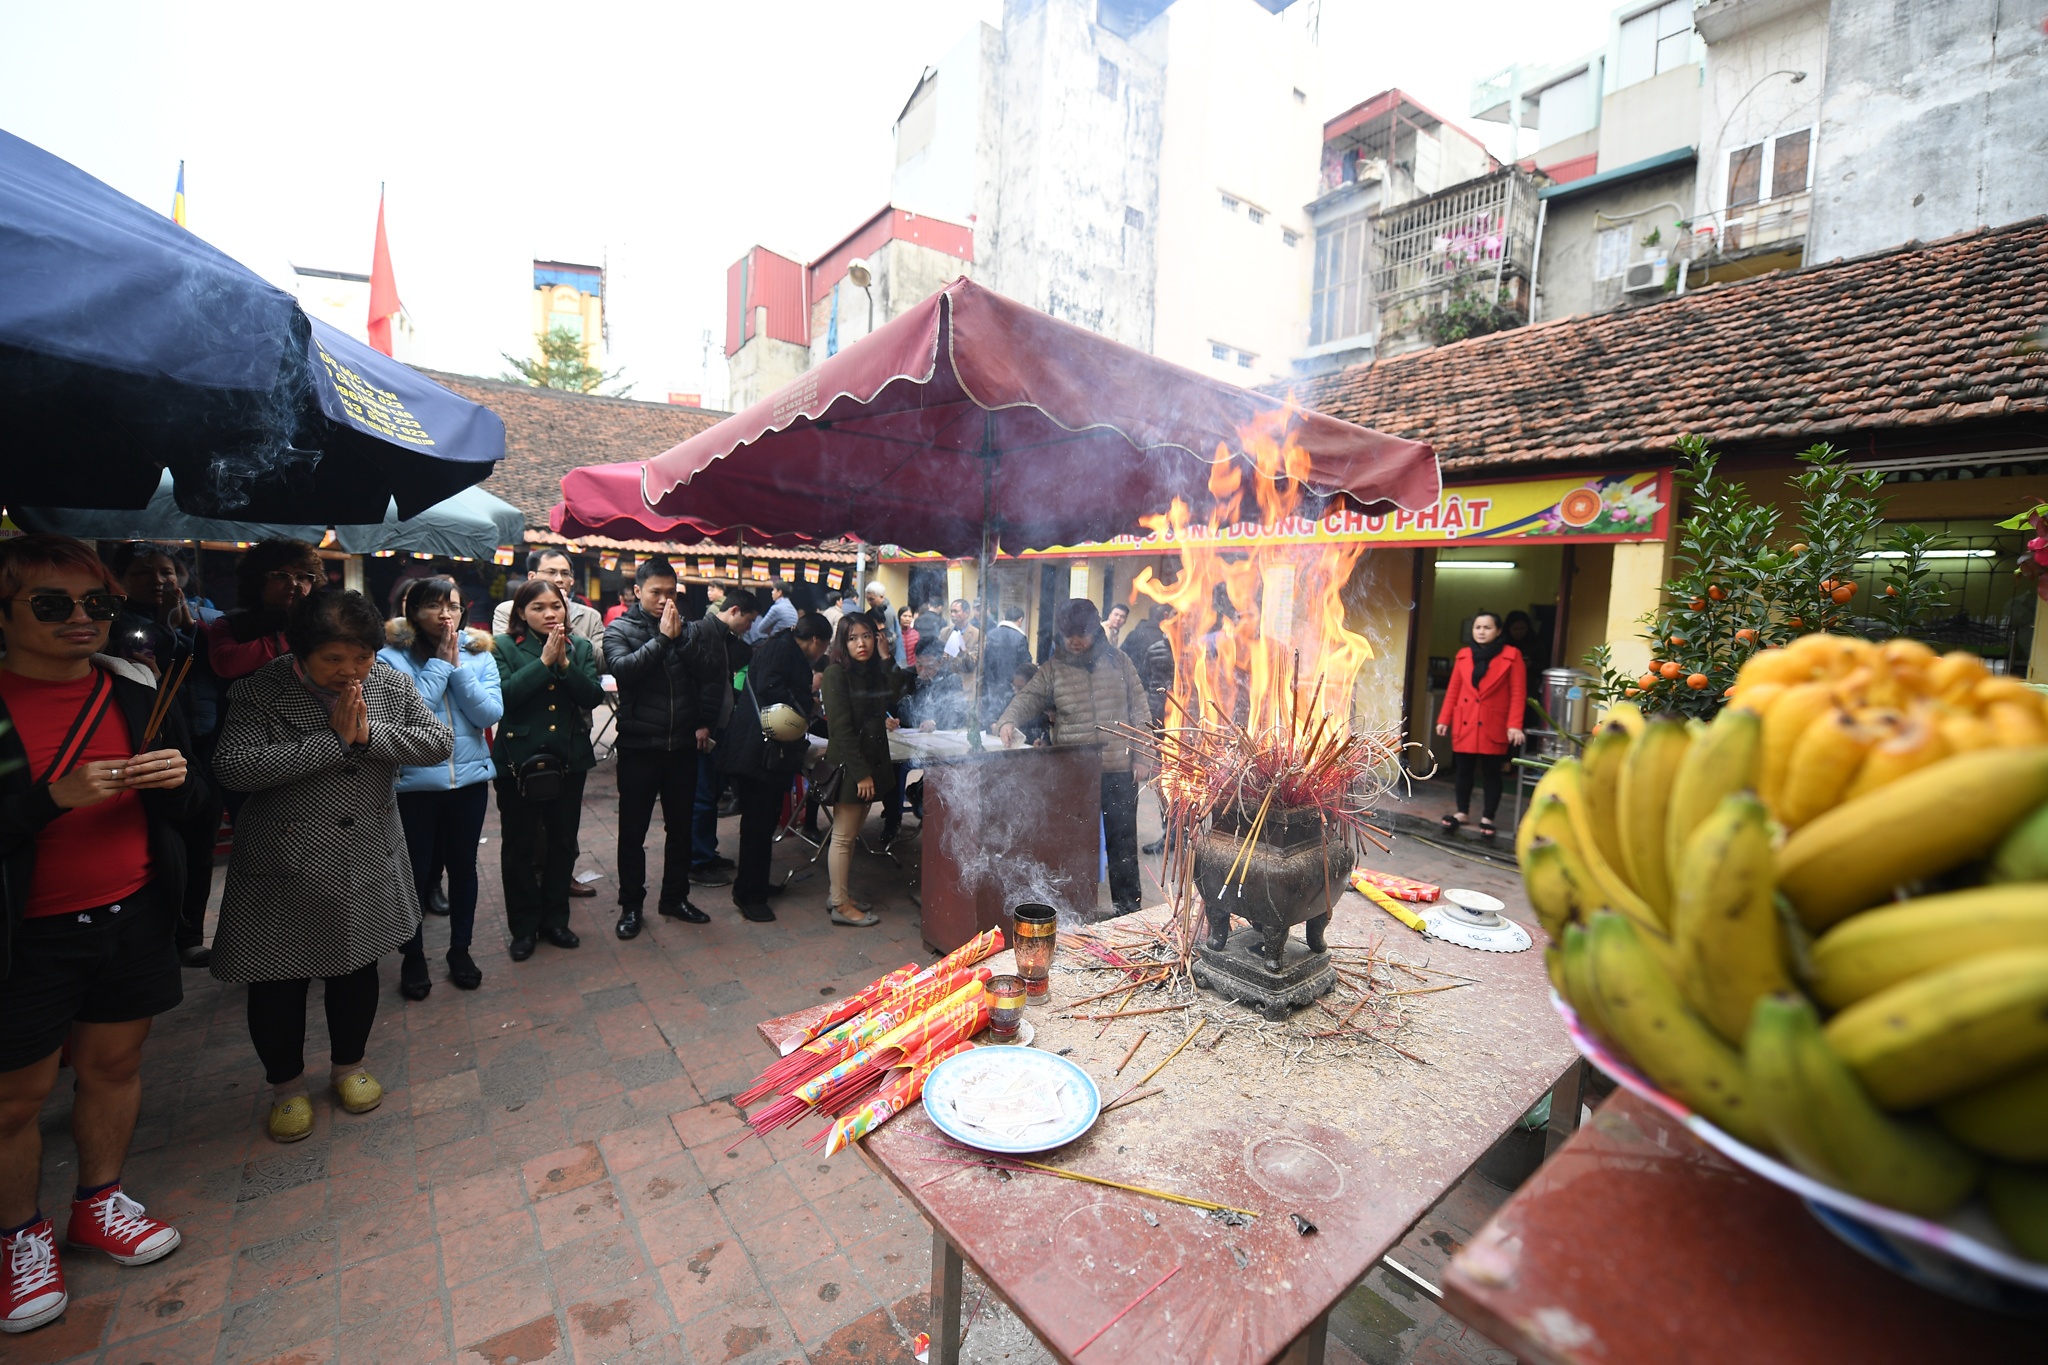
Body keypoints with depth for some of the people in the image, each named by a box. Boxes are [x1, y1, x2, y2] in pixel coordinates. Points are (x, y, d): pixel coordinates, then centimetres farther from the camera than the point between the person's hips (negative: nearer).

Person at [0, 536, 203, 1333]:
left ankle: (97, 1203, 35)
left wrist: (179, 777, -14)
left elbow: (184, 808, 7)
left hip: (134, 917, 3)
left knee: (114, 1062, 15)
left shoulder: (137, 690, 0)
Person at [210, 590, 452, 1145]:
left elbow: (441, 742, -7)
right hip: (284, 869, -2)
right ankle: (287, 1085, 35)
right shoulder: (261, 691, -12)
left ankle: (349, 1066, 40)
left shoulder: (391, 683, -4)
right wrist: (333, 740, -25)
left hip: (368, 864, 3)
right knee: (278, 983, 10)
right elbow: (234, 768, -22)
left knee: (358, 968, 17)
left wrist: (371, 734, -20)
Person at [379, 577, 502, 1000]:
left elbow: (490, 714, -9)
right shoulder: (391, 657, -7)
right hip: (413, 783, -2)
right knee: (418, 871, 7)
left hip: (470, 777, 2)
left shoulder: (478, 655, 1)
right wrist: (440, 663, -15)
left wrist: (457, 665, -13)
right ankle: (413, 956, 29)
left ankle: (460, 949, 31)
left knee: (462, 866, 13)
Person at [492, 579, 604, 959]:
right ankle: (524, 927, 23)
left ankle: (555, 919, 28)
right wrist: (544, 661, -19)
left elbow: (593, 696, -6)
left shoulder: (580, 647, 5)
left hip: (570, 759, 3)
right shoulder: (505, 647, -3)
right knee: (519, 847, 8)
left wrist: (564, 663, -17)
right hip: (519, 760, -2)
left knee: (563, 843, 12)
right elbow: (505, 695, -18)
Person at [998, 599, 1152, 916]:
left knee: (1122, 838, 9)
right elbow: (1029, 697, -6)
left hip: (1119, 769, 0)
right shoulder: (1054, 668, 3)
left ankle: (1127, 901, 24)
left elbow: (1139, 709, 5)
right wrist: (1008, 720, -27)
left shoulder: (1119, 663, 4)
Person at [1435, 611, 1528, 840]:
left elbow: (1518, 693, -6)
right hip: (1464, 723, 3)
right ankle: (1462, 812, 23)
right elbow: (1453, 690, 9)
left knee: (1491, 772, 5)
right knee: (1463, 769, 9)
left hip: (1493, 725, -3)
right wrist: (1444, 719, 6)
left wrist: (1514, 725, -13)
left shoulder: (1512, 655, -3)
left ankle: (1488, 818, 17)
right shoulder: (1463, 655, 6)